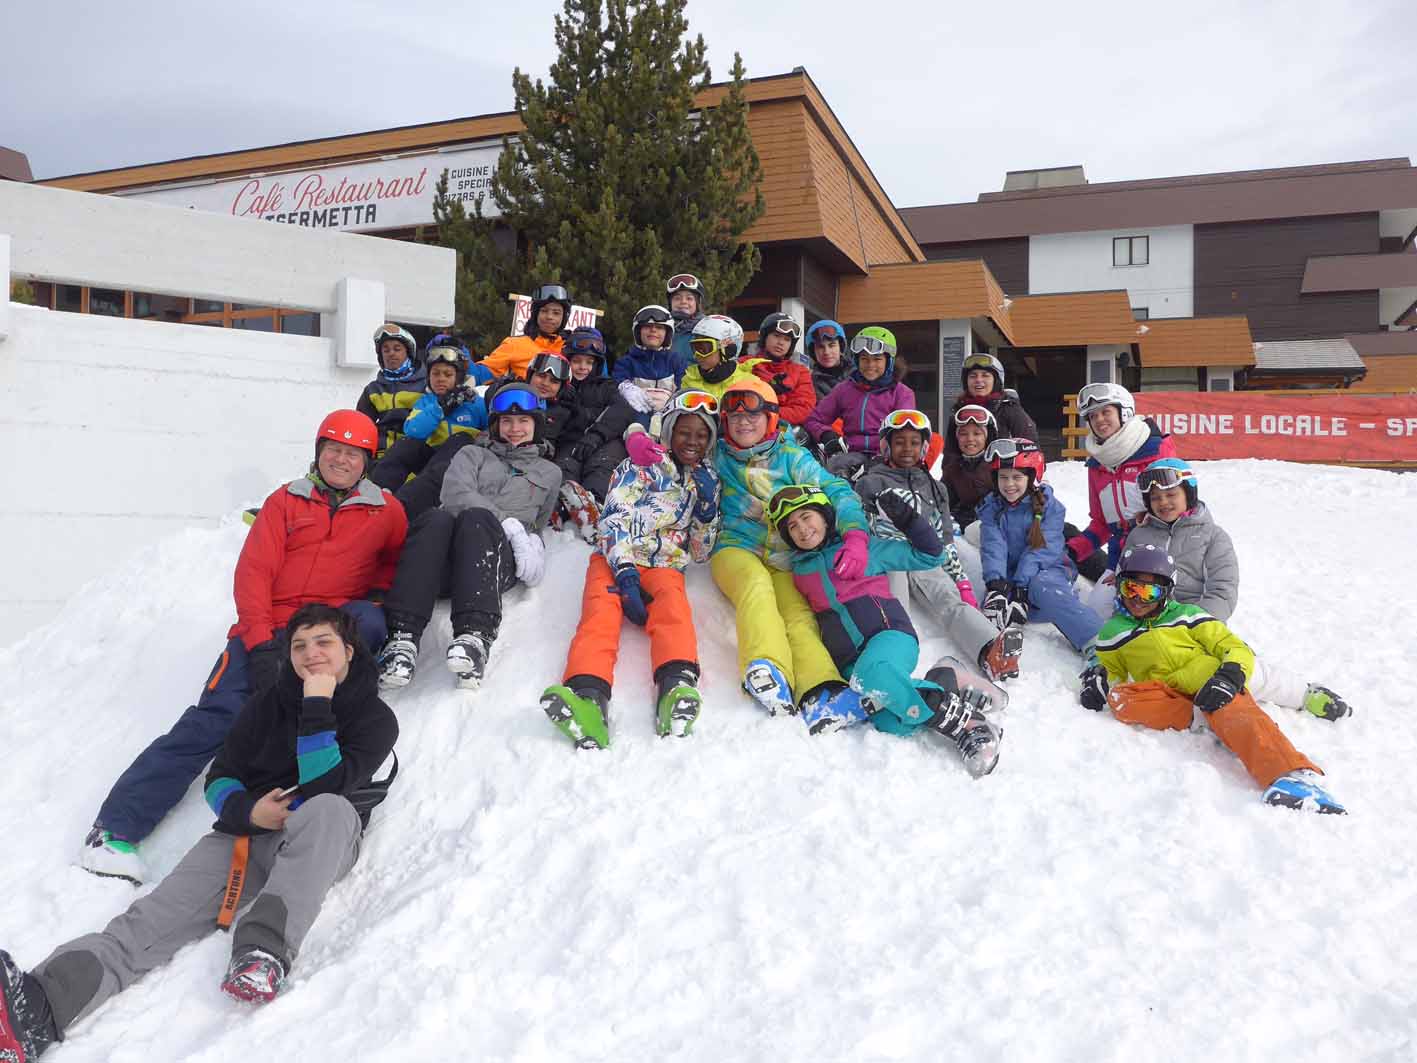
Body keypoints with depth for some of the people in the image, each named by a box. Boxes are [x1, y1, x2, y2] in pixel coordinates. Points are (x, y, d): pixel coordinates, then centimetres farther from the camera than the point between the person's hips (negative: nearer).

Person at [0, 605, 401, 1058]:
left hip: (316, 847, -4)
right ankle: (40, 1005, -42)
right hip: (245, 832, 4)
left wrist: (317, 706, -17)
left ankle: (264, 951, -48)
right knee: (156, 916, -22)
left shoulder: (375, 718, 1)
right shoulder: (267, 704, 15)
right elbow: (220, 778, 14)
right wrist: (248, 810, -8)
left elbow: (323, 786, -13)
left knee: (331, 808, -39)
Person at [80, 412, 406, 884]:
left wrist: (376, 595, 0)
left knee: (368, 621, -33)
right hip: (267, 632, 0)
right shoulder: (286, 501, 12)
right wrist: (262, 643, -10)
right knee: (214, 718, -17)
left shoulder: (386, 510, 14)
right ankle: (115, 828, -16)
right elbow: (253, 574, 4)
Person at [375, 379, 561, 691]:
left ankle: (475, 635, -56)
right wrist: (508, 524, -7)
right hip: (447, 559, 1)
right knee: (436, 518, -37)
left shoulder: (549, 472, 32)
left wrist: (528, 541, 9)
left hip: (500, 561, -1)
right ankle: (403, 635, -48)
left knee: (476, 518, -37)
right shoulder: (472, 454, 28)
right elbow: (457, 495, 7)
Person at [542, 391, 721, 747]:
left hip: (665, 566, 2)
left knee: (672, 603, -35)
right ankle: (588, 694, -59)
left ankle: (676, 685, -61)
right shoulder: (641, 466, 14)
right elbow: (613, 519, -1)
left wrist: (708, 503, 8)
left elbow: (700, 551, 24)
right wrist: (625, 572, -17)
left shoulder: (706, 481, 25)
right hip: (617, 559, -1)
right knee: (601, 610, -33)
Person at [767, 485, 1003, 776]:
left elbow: (929, 556, 16)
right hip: (849, 663, 2)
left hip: (890, 635, -1)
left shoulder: (865, 547, 13)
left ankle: (959, 720, -30)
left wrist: (908, 520, 4)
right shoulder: (798, 573, 21)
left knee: (873, 671, -41)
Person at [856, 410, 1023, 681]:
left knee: (953, 601, -29)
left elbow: (945, 541, 24)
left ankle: (992, 653, -57)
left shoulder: (935, 488, 29)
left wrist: (960, 579, 12)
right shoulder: (870, 483, 17)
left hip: (927, 562, 2)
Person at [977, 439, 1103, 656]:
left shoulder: (1049, 506, -5)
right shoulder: (991, 508, 4)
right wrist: (995, 584, -28)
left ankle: (1097, 644, -48)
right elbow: (992, 547, -11)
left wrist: (1022, 587, -27)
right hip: (1008, 575, 5)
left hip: (1047, 570, -5)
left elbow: (1040, 550, -16)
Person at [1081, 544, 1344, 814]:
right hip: (1166, 697, 1)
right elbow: (1113, 673, 26)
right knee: (1119, 698, -29)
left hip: (1212, 690, -1)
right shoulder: (1112, 634, 20)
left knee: (1236, 715, -36)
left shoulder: (1186, 615, 17)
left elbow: (1237, 649, 9)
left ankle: (1297, 777, -58)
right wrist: (1101, 684, 0)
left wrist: (1230, 676, -14)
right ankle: (1201, 721, -32)